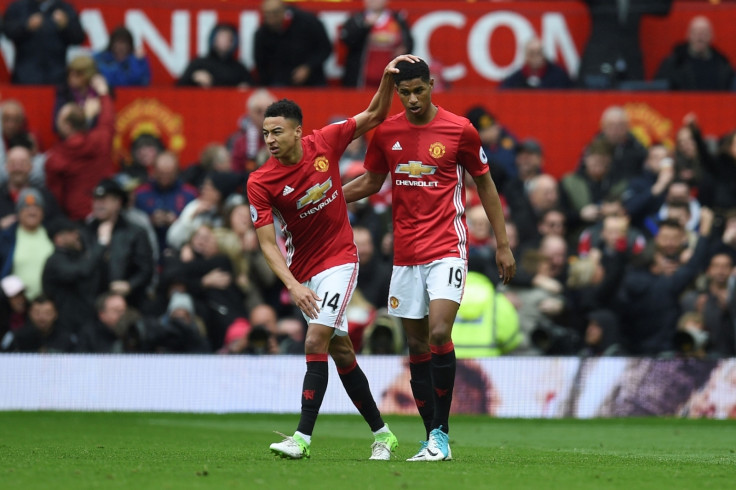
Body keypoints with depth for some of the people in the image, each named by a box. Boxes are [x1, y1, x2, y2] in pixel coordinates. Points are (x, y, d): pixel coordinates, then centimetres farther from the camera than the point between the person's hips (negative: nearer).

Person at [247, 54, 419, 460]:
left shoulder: (325, 143, -9)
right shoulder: (260, 183, -12)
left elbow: (374, 116, 4)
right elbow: (268, 244, -14)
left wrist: (388, 77, -13)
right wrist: (293, 286, -27)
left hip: (338, 260, -2)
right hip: (302, 271, 2)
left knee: (316, 343, -18)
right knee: (340, 351, 9)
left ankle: (303, 437, -21)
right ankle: (381, 433, 23)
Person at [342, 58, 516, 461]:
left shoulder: (459, 130, -4)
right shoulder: (386, 133, 4)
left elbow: (485, 183, 5)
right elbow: (371, 181, 20)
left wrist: (502, 244, 5)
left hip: (447, 249, -4)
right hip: (405, 254, 4)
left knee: (439, 335, -19)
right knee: (417, 347, 5)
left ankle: (441, 434, -12)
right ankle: (433, 441, 11)